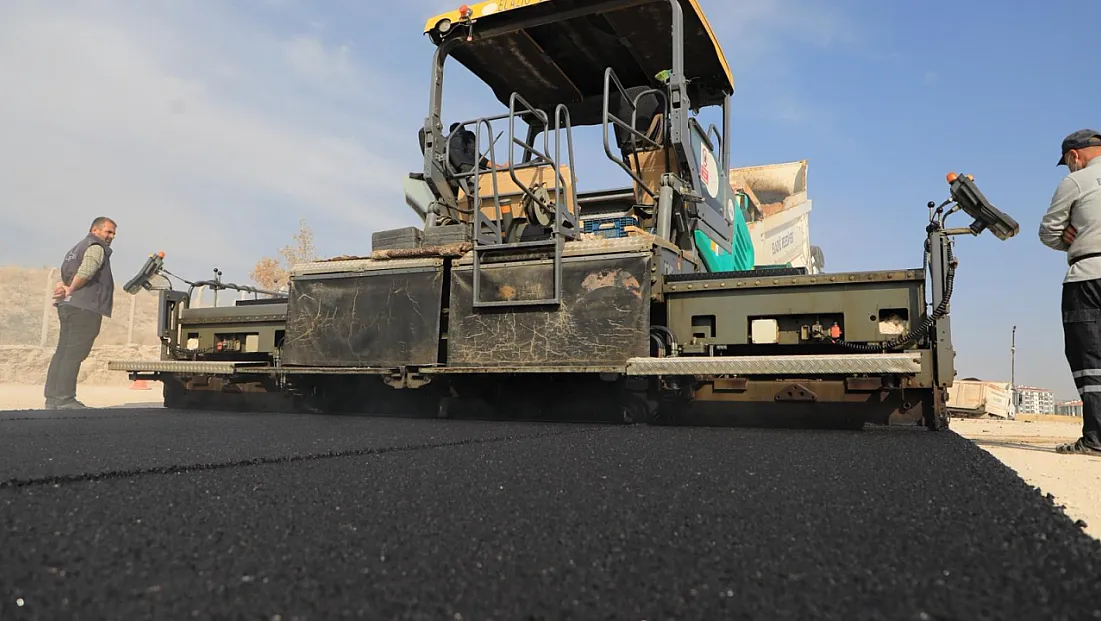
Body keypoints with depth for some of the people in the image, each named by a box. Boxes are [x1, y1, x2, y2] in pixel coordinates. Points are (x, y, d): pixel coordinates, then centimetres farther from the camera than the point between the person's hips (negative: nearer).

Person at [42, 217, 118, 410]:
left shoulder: (77, 249, 28)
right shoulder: (96, 247, -4)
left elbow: (66, 274, 20)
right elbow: (86, 271, -21)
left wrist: (65, 288, 0)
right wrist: (70, 290, -9)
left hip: (68, 307, 10)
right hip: (85, 308, -10)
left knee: (63, 353, 8)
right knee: (74, 354, -11)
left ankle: (52, 398, 9)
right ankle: (64, 399, -13)